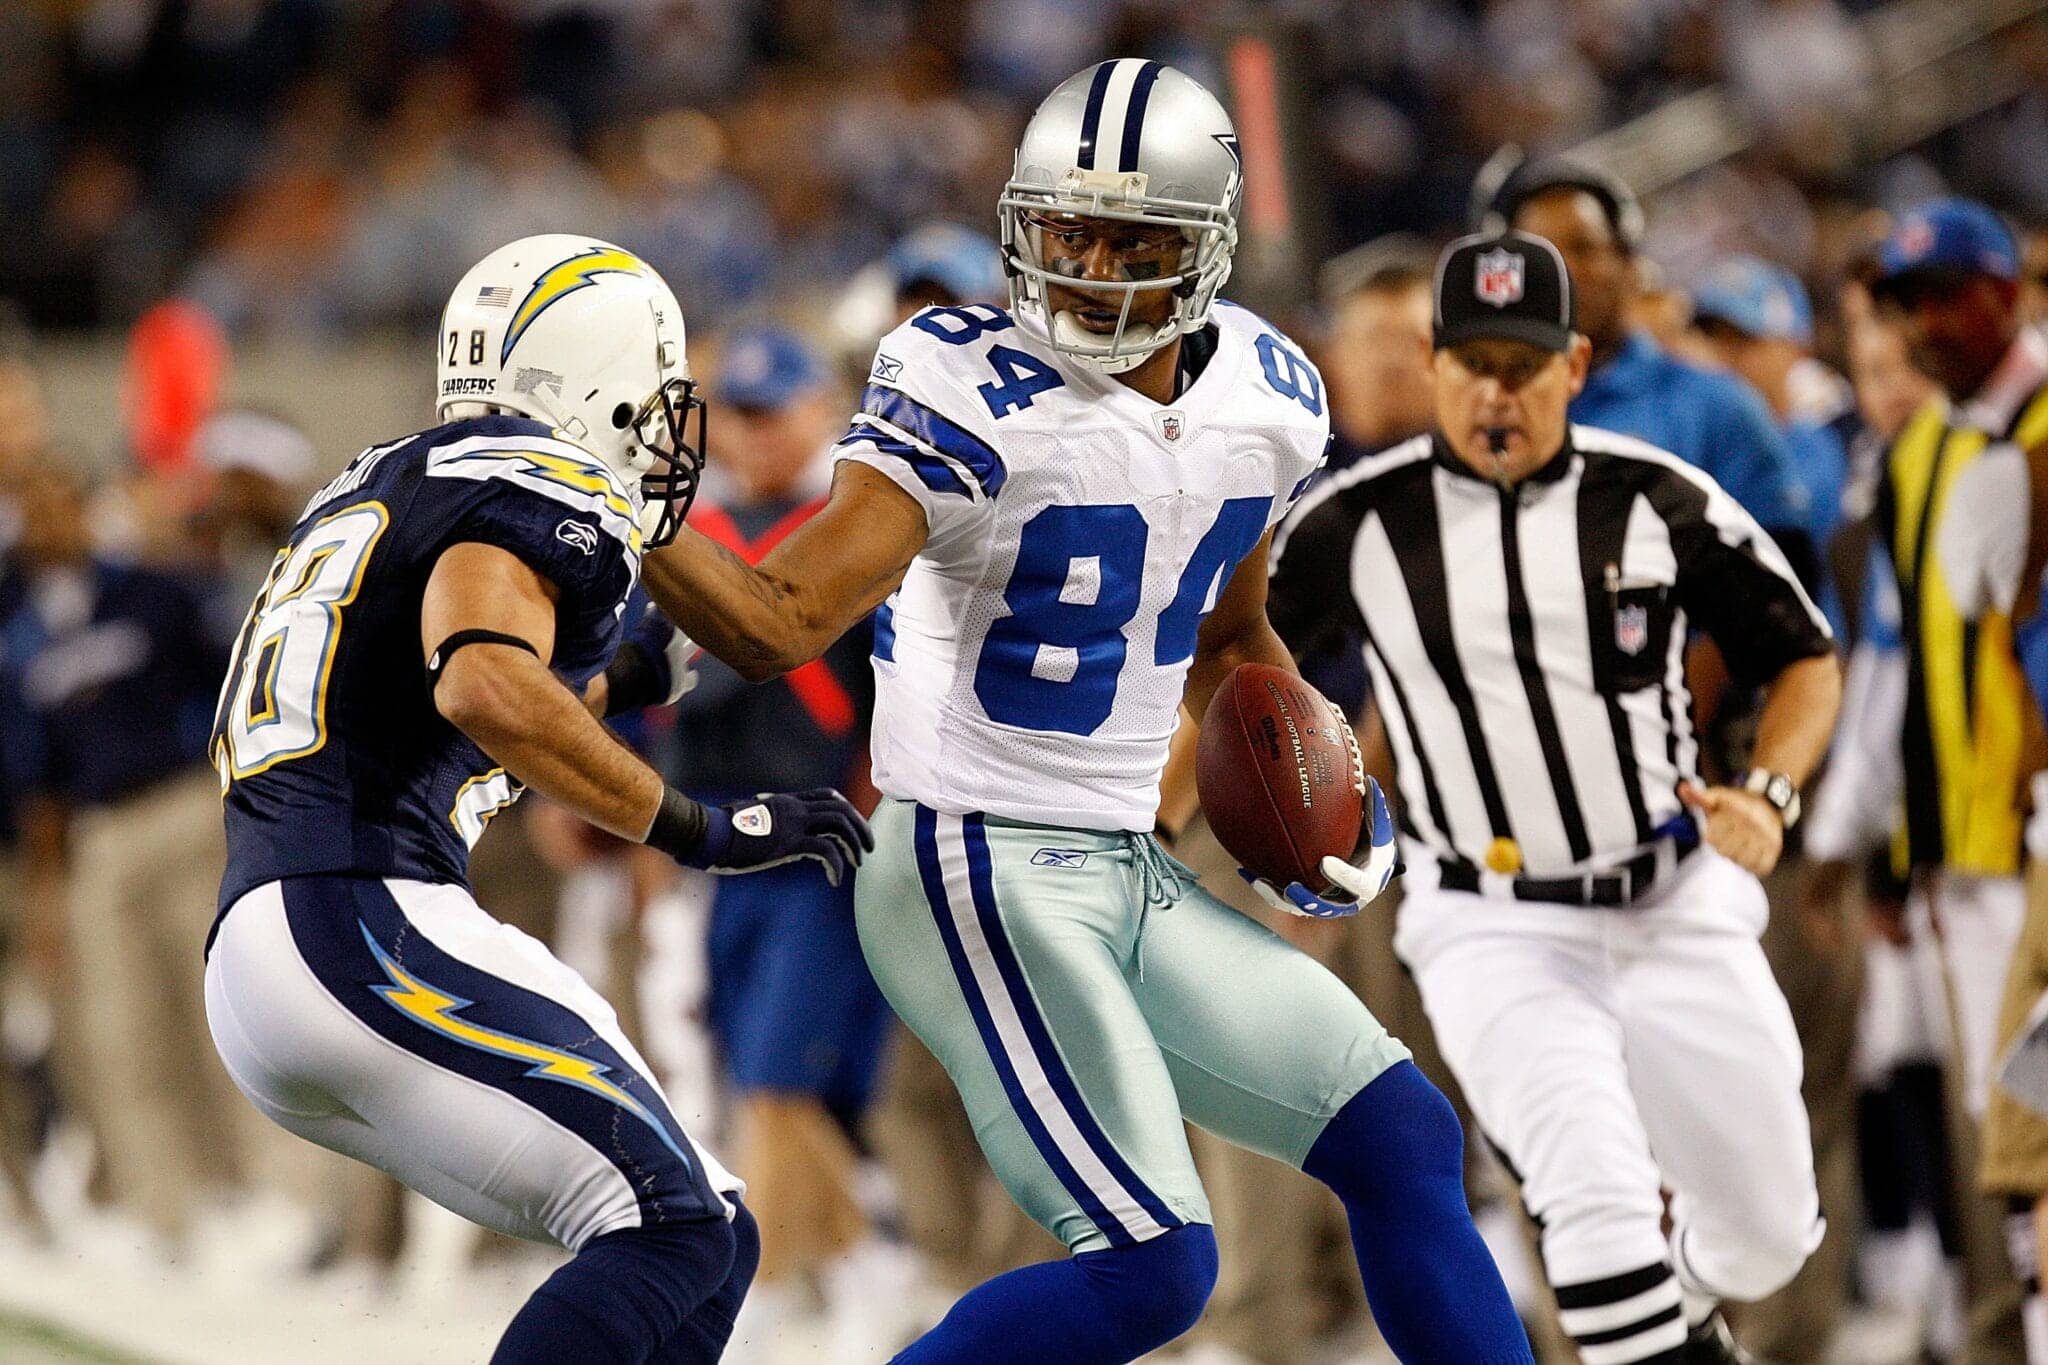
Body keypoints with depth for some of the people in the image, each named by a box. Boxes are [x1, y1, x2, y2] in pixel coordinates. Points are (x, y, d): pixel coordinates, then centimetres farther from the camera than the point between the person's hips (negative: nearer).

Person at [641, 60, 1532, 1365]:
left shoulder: (1265, 400, 5)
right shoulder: (972, 395, -18)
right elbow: (778, 624, -26)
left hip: (1132, 873, 8)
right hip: (980, 876, -8)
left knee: (1404, 1142, 8)